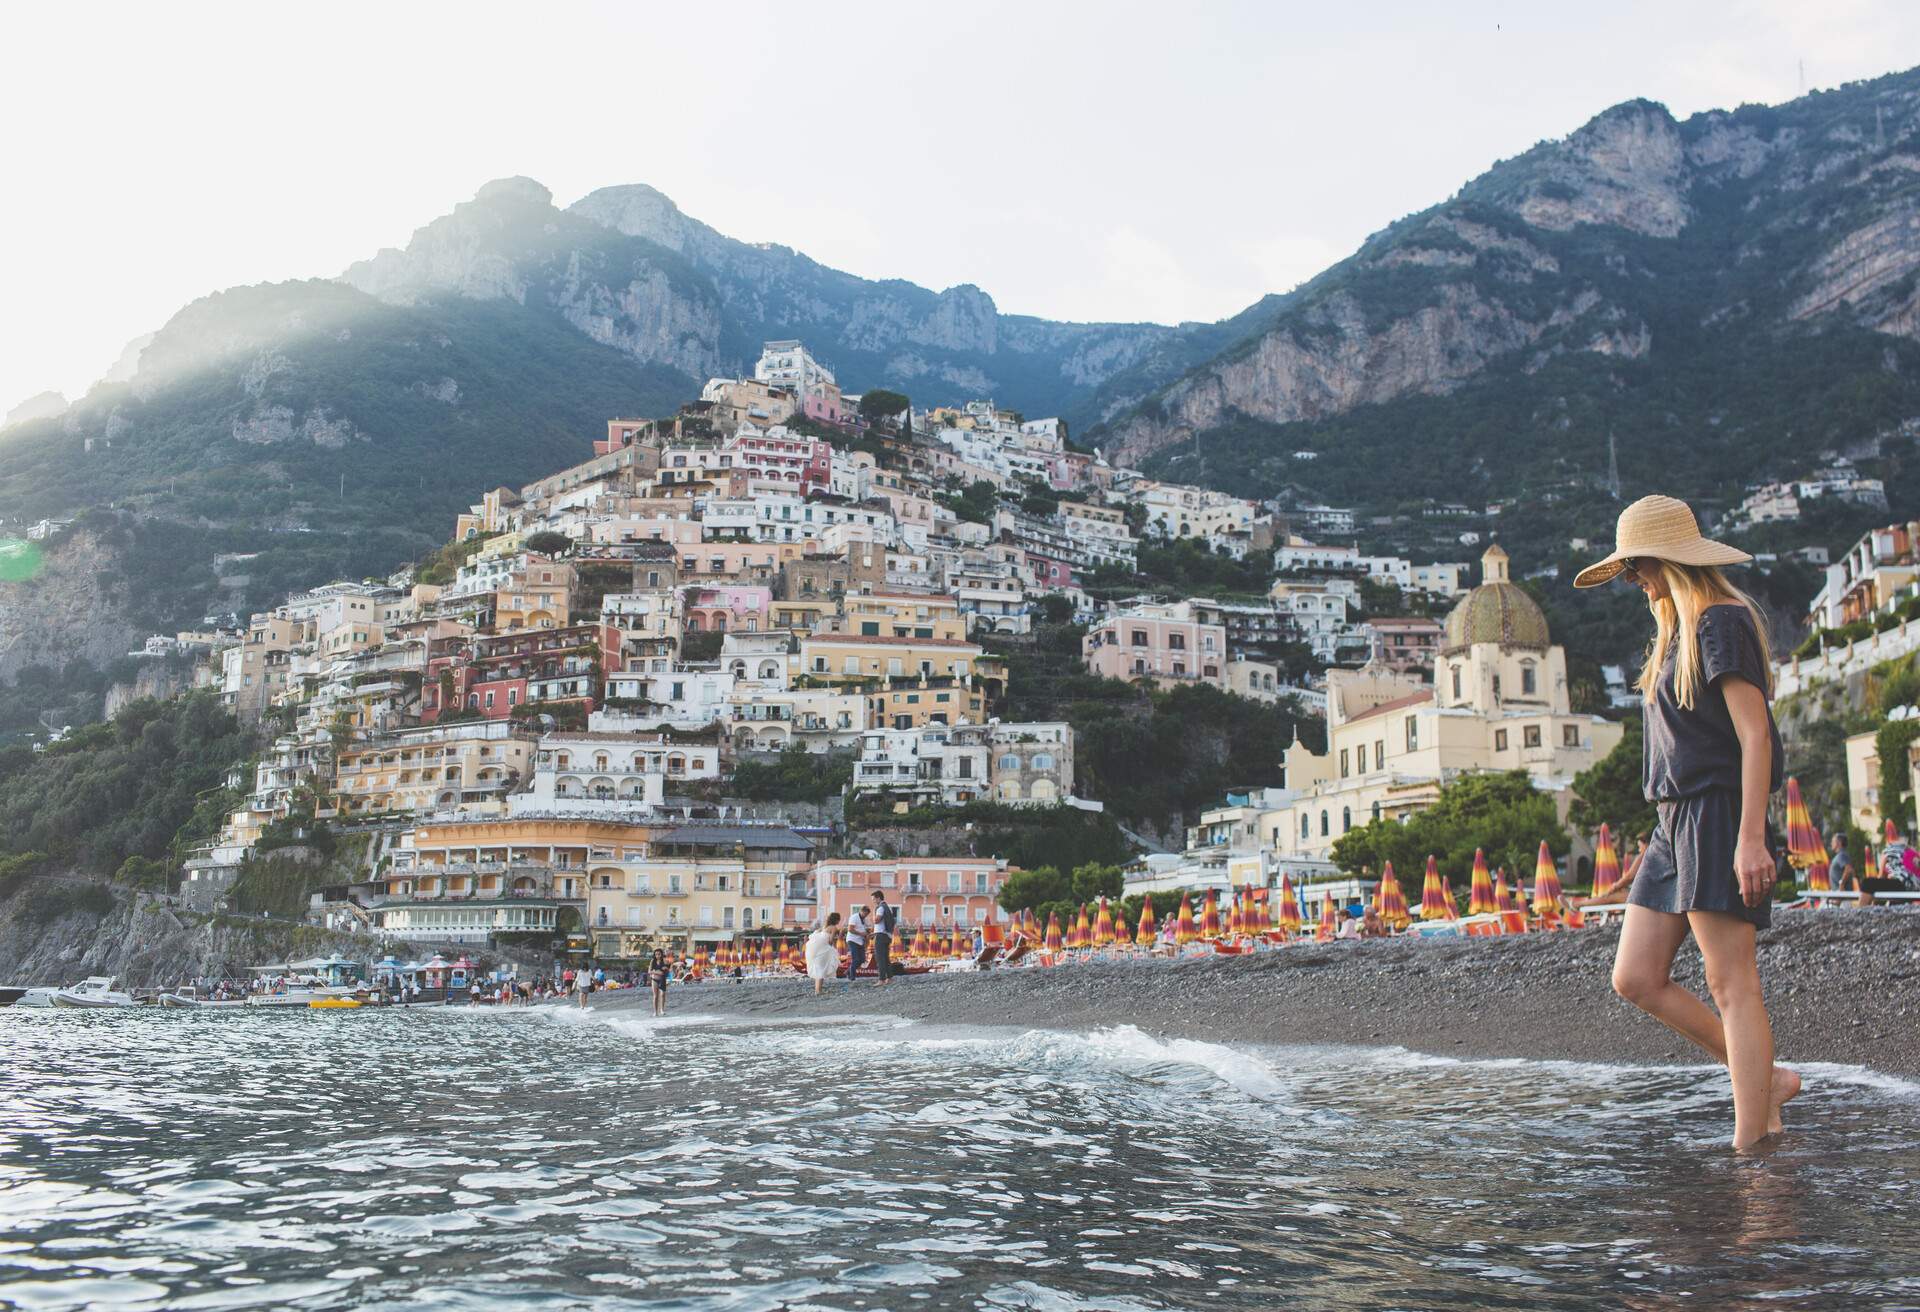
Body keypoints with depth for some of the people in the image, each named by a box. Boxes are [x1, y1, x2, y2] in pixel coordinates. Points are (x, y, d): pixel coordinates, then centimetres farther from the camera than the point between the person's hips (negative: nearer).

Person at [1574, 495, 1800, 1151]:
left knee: (1732, 986, -7)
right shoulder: (1678, 630, 19)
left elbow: (1755, 733, -16)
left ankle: (1750, 1141, -3)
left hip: (1716, 814, -10)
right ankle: (1766, 1080, 16)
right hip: (1674, 824, 10)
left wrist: (1750, 838, -21)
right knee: (1635, 978, 6)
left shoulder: (1723, 622, -10)